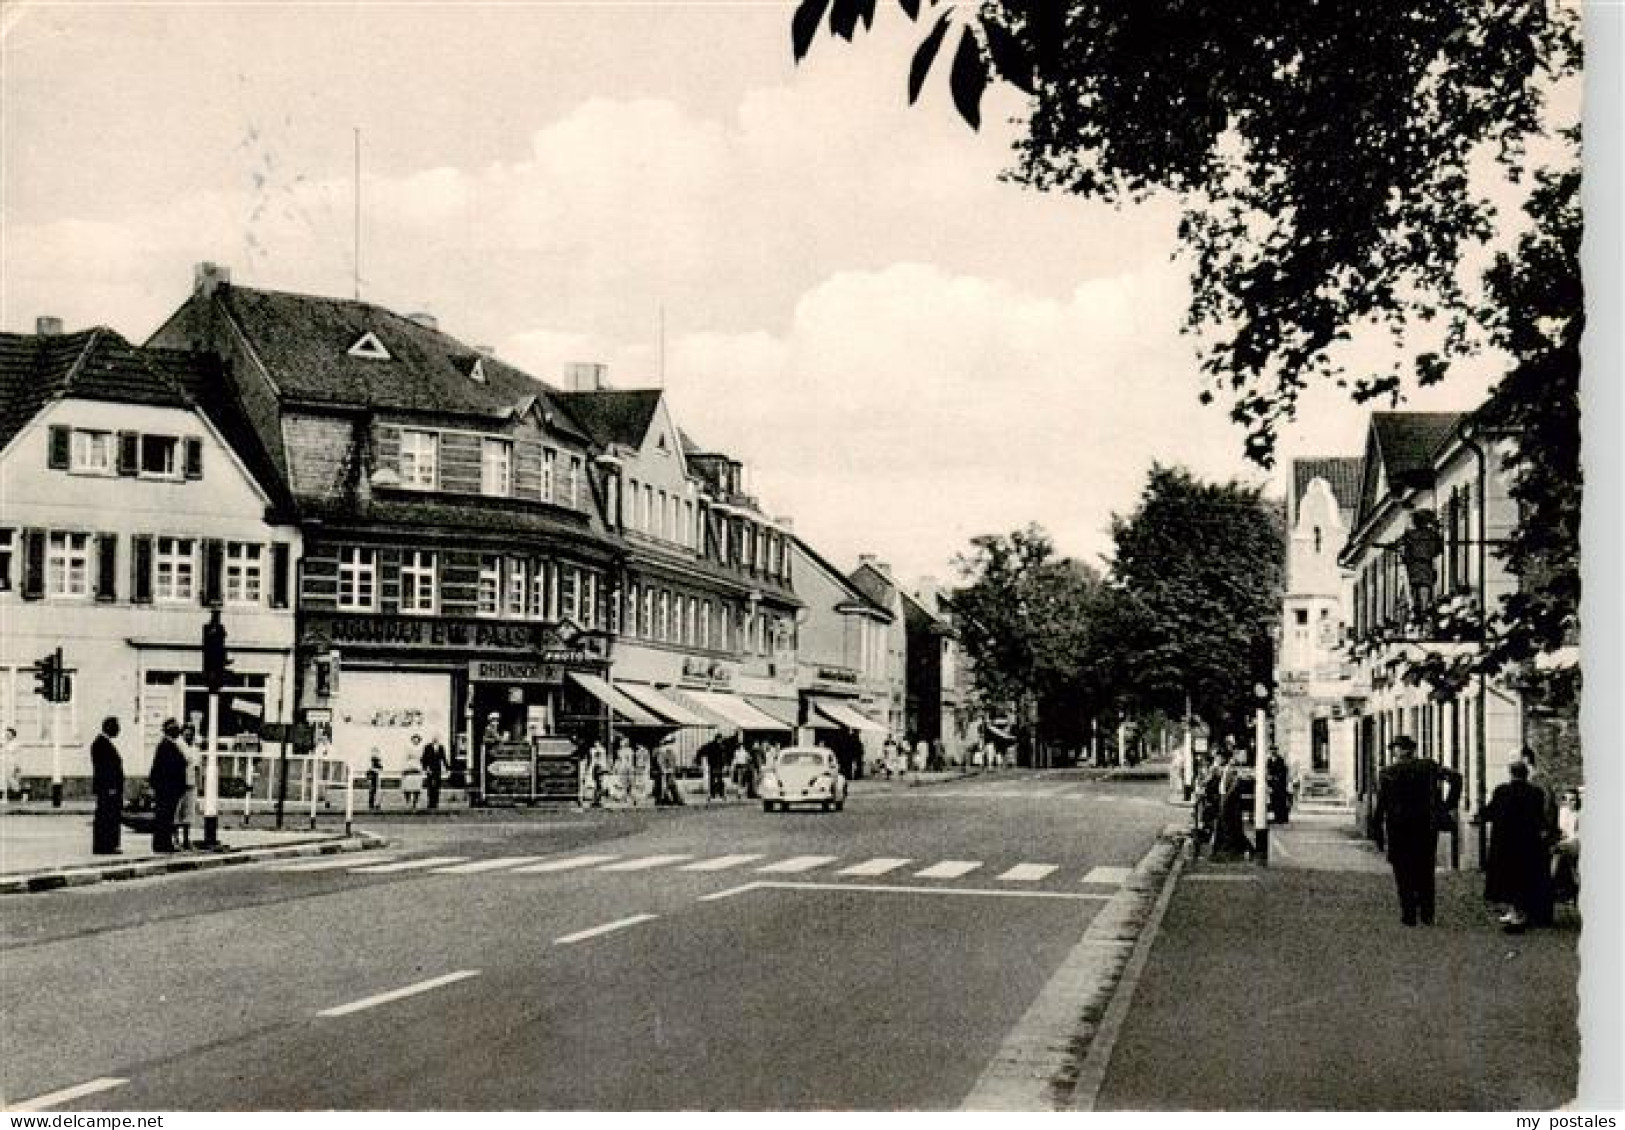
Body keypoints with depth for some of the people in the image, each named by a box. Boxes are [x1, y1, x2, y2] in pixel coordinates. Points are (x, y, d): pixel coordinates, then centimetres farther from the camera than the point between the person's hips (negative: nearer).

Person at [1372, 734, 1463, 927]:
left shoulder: (1387, 773, -4)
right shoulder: (1429, 766, 3)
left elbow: (1380, 805, -6)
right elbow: (1455, 777, -8)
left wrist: (1378, 835, -2)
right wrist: (1448, 806, -2)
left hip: (1399, 828, -2)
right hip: (1427, 826, 2)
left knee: (1404, 873, 6)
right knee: (1426, 872, 12)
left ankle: (1409, 915, 3)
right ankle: (1427, 915, 11)